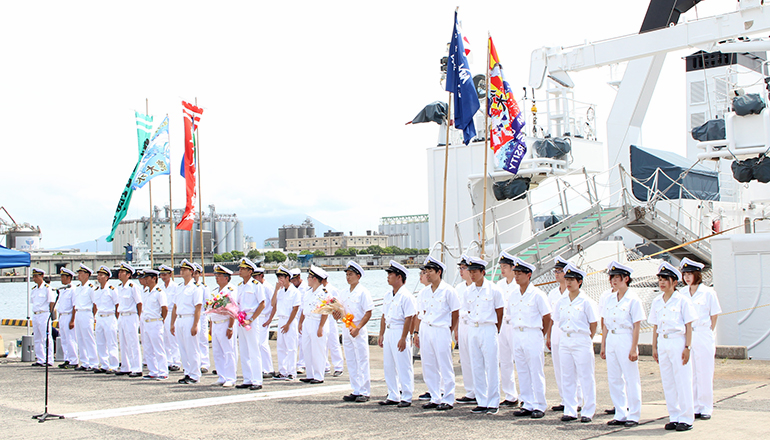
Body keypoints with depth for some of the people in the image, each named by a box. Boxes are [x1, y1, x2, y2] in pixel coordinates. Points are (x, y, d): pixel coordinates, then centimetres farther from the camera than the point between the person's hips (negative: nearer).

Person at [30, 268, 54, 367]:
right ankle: (40, 360, 14)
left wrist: (49, 314, -10)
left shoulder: (47, 288, -6)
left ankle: (49, 360, -8)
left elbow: (52, 302, -8)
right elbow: (33, 303, 20)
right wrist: (35, 313, 12)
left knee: (46, 338, -9)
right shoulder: (33, 290, 15)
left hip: (44, 315, -8)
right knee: (37, 339, 9)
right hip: (35, 315, 8)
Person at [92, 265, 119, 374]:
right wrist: (96, 317, 13)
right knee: (100, 344, 9)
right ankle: (104, 366, 16)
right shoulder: (96, 291, 11)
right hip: (99, 318, 7)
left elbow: (117, 306, -5)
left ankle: (113, 367, -1)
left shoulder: (112, 290, -7)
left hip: (109, 318, -7)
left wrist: (116, 320, -6)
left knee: (111, 344, -4)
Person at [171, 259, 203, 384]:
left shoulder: (195, 288, -7)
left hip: (190, 319, -8)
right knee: (183, 349, 11)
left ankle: (194, 376, 2)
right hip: (179, 320, 8)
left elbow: (198, 307, -13)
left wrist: (195, 325, -19)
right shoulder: (179, 288, 17)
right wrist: (172, 324, 14)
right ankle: (187, 373, 19)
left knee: (192, 350, -4)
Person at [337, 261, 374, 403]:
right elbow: (340, 313, 19)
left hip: (359, 330, -7)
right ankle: (356, 391, 15)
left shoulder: (363, 292, -7)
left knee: (362, 360, -4)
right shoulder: (343, 293, 14)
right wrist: (336, 315, -5)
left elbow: (368, 313, -11)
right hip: (347, 329, 7)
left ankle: (365, 392, 1)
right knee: (350, 361, 8)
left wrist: (357, 328, -18)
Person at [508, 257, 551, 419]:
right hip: (517, 335, 6)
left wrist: (541, 336, 2)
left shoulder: (537, 295, -7)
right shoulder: (513, 296, 10)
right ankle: (527, 405, 15)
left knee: (536, 372, -3)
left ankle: (539, 406, 3)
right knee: (522, 372, 8)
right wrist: (517, 332, 11)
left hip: (533, 335, -6)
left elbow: (547, 317, -2)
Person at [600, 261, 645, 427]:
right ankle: (620, 414, 16)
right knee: (614, 379, 8)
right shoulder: (610, 299, 12)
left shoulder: (633, 299, -6)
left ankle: (633, 415, 8)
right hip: (611, 340, 6)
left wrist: (634, 348, -14)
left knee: (631, 379, 0)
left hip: (626, 340, -6)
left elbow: (637, 326, -9)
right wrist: (603, 346, 11)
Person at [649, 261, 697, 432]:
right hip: (662, 342, 5)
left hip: (678, 342, -5)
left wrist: (687, 347, -11)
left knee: (682, 381, -3)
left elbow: (688, 325, -5)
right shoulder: (656, 302, 11)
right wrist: (654, 347, 10)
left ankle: (686, 418, 4)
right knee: (667, 382, 7)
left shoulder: (682, 300, -3)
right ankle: (674, 417, 15)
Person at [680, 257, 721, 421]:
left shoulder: (708, 292, -3)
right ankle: (694, 407, 13)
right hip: (686, 336, 4)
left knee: (704, 372, 0)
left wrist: (707, 333, 0)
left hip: (703, 335, -4)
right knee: (690, 373, 5)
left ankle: (706, 408, 9)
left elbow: (714, 316, 2)